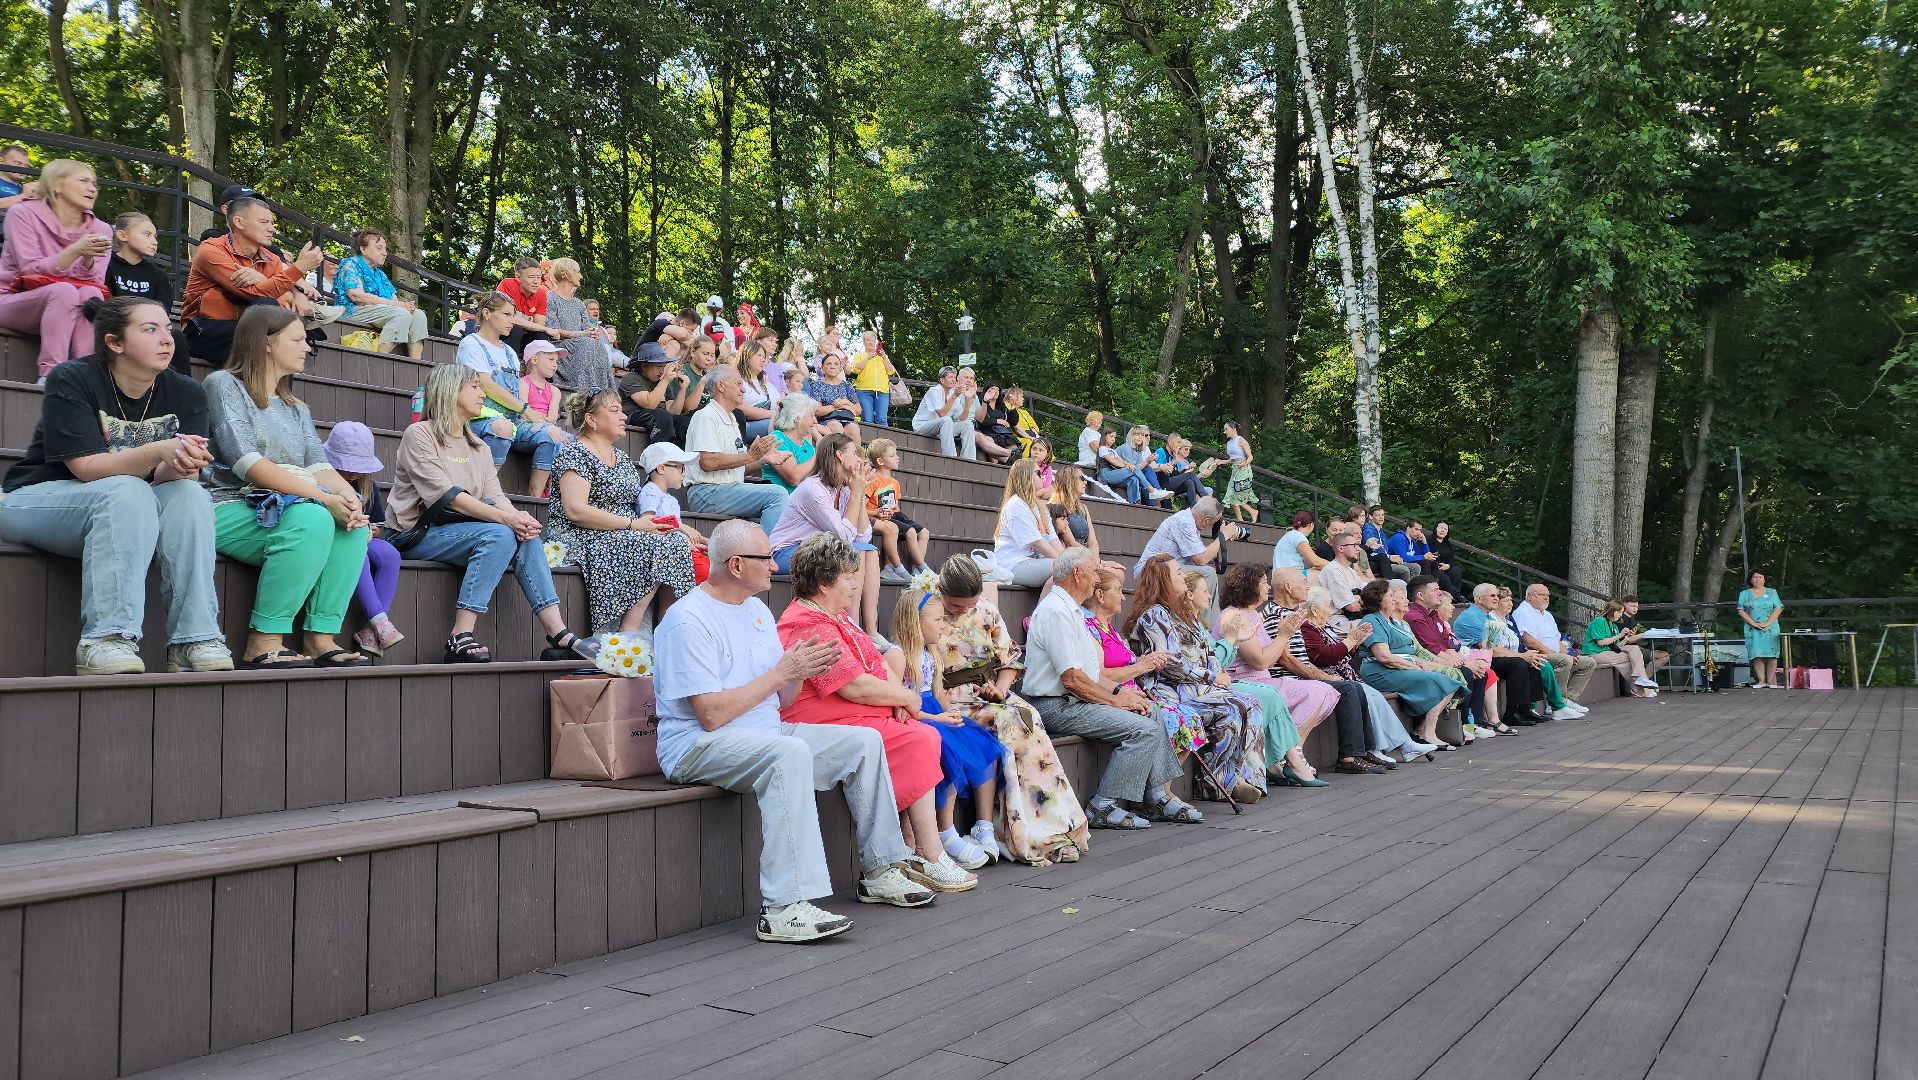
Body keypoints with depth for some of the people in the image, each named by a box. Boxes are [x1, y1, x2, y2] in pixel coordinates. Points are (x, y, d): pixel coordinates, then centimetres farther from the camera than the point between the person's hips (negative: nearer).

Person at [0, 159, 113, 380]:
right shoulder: (24, 213, -7)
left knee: (90, 293, -29)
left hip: (63, 309, 3)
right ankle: (50, 375, -39)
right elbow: (31, 271, -15)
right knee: (64, 290, -33)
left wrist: (88, 258, -27)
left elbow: (96, 283, -6)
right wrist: (74, 251, -29)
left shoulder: (100, 229, 2)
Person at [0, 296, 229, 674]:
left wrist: (179, 466, -36)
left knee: (190, 495, -28)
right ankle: (105, 640, -39)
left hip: (129, 509, 4)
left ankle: (193, 640, -32)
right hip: (39, 499, -4)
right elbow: (87, 467, -22)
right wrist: (158, 451, -39)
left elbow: (173, 481, -10)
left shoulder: (186, 394, -1)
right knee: (127, 493, -35)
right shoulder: (71, 381, -12)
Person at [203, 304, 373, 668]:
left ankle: (322, 637, -24)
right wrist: (322, 498, -24)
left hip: (284, 510, 7)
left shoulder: (297, 409, 23)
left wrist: (349, 498, -18)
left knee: (353, 523, -22)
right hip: (229, 510, -6)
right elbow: (246, 461, -15)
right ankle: (264, 643, -29)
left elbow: (320, 466, 6)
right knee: (313, 519, -34)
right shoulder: (224, 384, 1)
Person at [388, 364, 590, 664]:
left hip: (457, 529, 7)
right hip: (417, 534, -7)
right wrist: (506, 518, -26)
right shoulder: (418, 435, -4)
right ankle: (460, 639, -34)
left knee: (525, 538, -18)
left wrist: (518, 516, -19)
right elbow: (445, 495, -17)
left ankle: (558, 636, -26)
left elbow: (495, 496, 5)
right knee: (499, 535, -30)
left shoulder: (479, 448, 19)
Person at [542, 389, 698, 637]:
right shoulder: (575, 453, -5)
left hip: (623, 536, 8)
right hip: (580, 540, -8)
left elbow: (640, 508, 20)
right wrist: (633, 524, -18)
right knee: (656, 548, -28)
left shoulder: (622, 458, 22)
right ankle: (628, 634, -24)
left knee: (677, 542, -16)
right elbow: (575, 511, -18)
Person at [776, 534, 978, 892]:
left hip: (861, 716, 10)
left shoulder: (836, 617, 20)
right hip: (829, 726, -10)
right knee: (917, 743, -18)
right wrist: (906, 697, -7)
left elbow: (878, 664, 20)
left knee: (927, 738, -6)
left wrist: (898, 697, 0)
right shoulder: (812, 627, -16)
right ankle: (929, 857, -14)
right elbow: (855, 687, -22)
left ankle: (910, 849, -8)